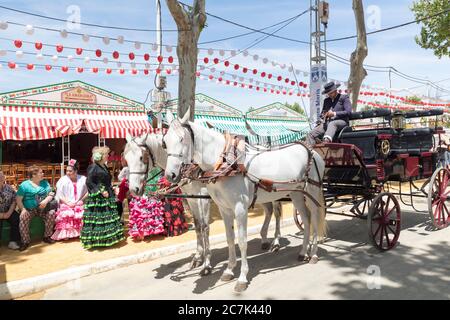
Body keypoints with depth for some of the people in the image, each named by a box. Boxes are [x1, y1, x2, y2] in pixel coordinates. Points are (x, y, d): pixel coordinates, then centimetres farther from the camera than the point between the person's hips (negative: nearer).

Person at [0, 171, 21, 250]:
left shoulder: (8, 188, 3)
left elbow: (14, 200, 2)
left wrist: (9, 212, -13)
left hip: (8, 211, 3)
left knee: (16, 218, -22)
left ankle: (13, 241, -14)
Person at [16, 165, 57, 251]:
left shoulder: (45, 183, 11)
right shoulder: (24, 185, 0)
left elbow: (51, 194, 5)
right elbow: (18, 199, -4)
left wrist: (46, 200, -17)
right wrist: (23, 209, -20)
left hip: (42, 208, 3)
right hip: (29, 209, -2)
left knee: (52, 213, -24)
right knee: (23, 217, -31)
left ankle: (47, 236, -7)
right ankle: (25, 241, -17)